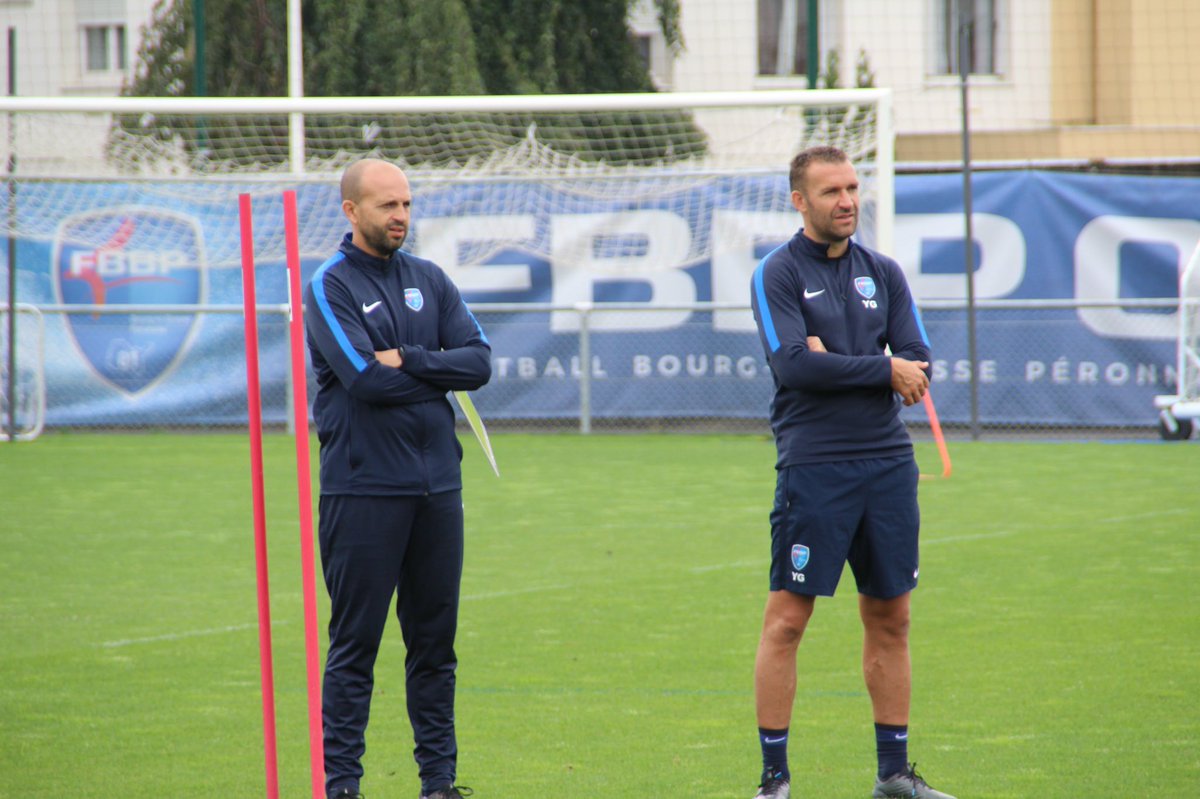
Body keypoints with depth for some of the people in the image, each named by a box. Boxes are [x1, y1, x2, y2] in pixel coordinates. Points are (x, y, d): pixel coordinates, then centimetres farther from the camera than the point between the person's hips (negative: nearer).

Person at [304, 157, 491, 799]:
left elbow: (479, 360, 2)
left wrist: (408, 359, -11)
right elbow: (367, 379, -16)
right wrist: (439, 371, -4)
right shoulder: (329, 287, -4)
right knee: (354, 643, -3)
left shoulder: (430, 280, 13)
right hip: (363, 489, -5)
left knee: (435, 639, 8)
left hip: (437, 486, 5)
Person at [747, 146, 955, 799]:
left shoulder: (883, 273, 12)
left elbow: (918, 363, 3)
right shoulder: (777, 274, -3)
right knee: (786, 620, -5)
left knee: (890, 618, 9)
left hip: (888, 462, 5)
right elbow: (792, 363, -16)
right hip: (813, 467, -5)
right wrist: (883, 369, -12)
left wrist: (835, 365, -11)